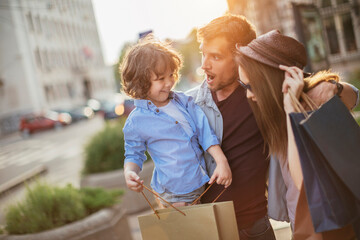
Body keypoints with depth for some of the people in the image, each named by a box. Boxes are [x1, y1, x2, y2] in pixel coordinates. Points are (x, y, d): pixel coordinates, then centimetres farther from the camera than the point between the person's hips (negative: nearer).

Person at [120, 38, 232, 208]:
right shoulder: (136, 122, -10)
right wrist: (130, 173, -21)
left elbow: (205, 133, 2)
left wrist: (222, 161, -6)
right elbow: (134, 155, 0)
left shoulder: (183, 101, 1)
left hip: (202, 183, 5)